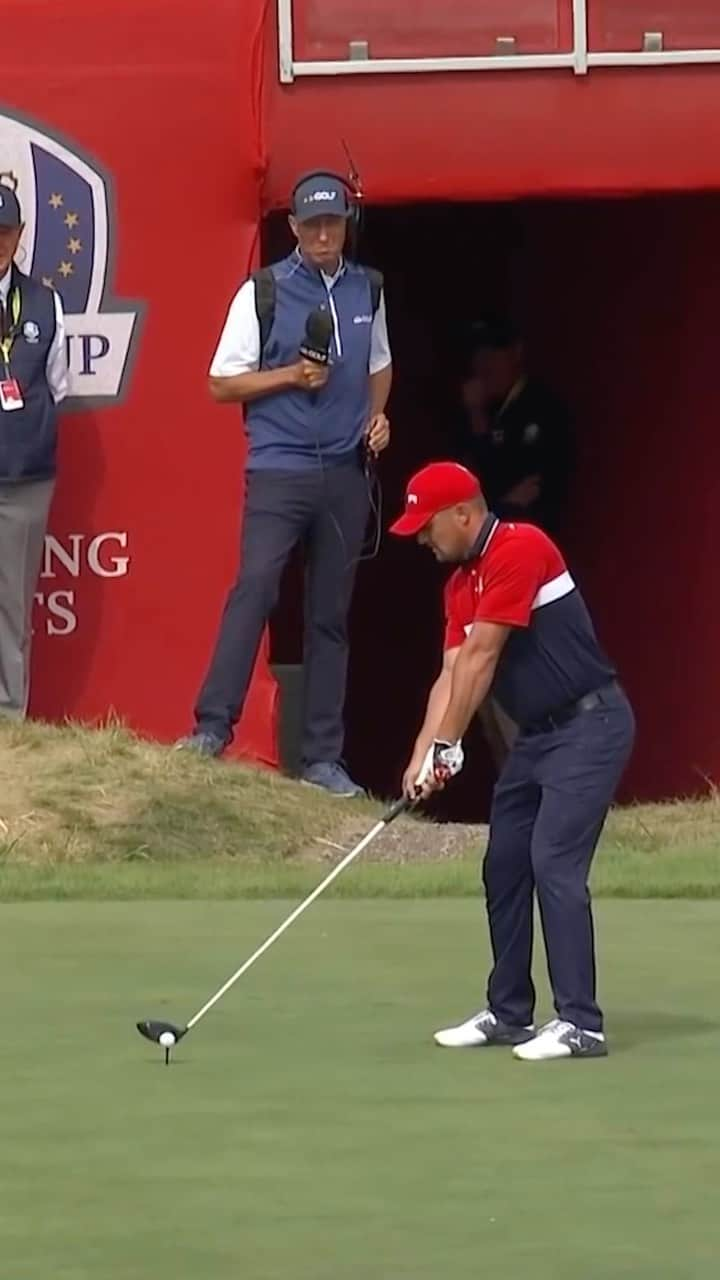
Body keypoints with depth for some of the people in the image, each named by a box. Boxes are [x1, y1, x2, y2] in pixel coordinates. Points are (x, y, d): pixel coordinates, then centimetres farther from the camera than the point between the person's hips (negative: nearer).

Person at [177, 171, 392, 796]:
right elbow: (223, 384, -1)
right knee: (254, 588, -21)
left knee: (332, 614, 5)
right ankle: (212, 730, -24)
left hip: (346, 472, 4)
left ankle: (323, 757, 7)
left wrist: (377, 414, 7)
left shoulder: (367, 290, 10)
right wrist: (290, 377, -13)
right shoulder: (263, 292, -3)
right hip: (278, 469, -4)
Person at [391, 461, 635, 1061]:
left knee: (555, 864, -16)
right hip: (537, 734, 10)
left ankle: (580, 1023, -15)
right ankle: (509, 1013, 19)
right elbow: (452, 674, 7)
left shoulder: (521, 549, -17)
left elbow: (480, 658, -18)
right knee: (504, 867, 10)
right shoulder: (462, 584, 12)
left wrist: (447, 746, -16)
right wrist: (422, 757, -6)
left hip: (589, 725, -10)